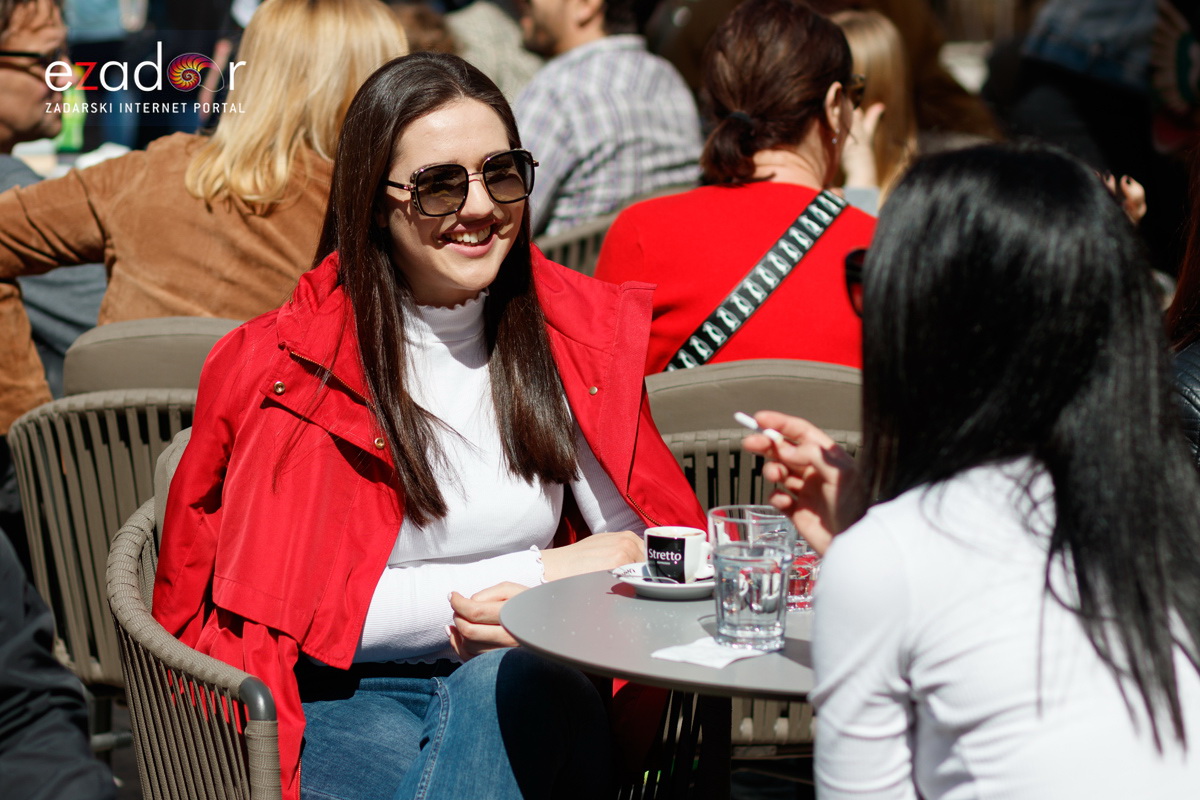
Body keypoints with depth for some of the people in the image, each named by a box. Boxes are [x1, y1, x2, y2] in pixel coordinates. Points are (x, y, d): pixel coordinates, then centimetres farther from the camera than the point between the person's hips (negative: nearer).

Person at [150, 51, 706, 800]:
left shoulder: (573, 334, 6)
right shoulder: (286, 364, -4)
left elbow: (648, 551, 5)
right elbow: (302, 604, -10)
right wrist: (538, 571, -11)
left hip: (516, 687, 3)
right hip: (338, 702, -3)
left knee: (510, 680, -34)